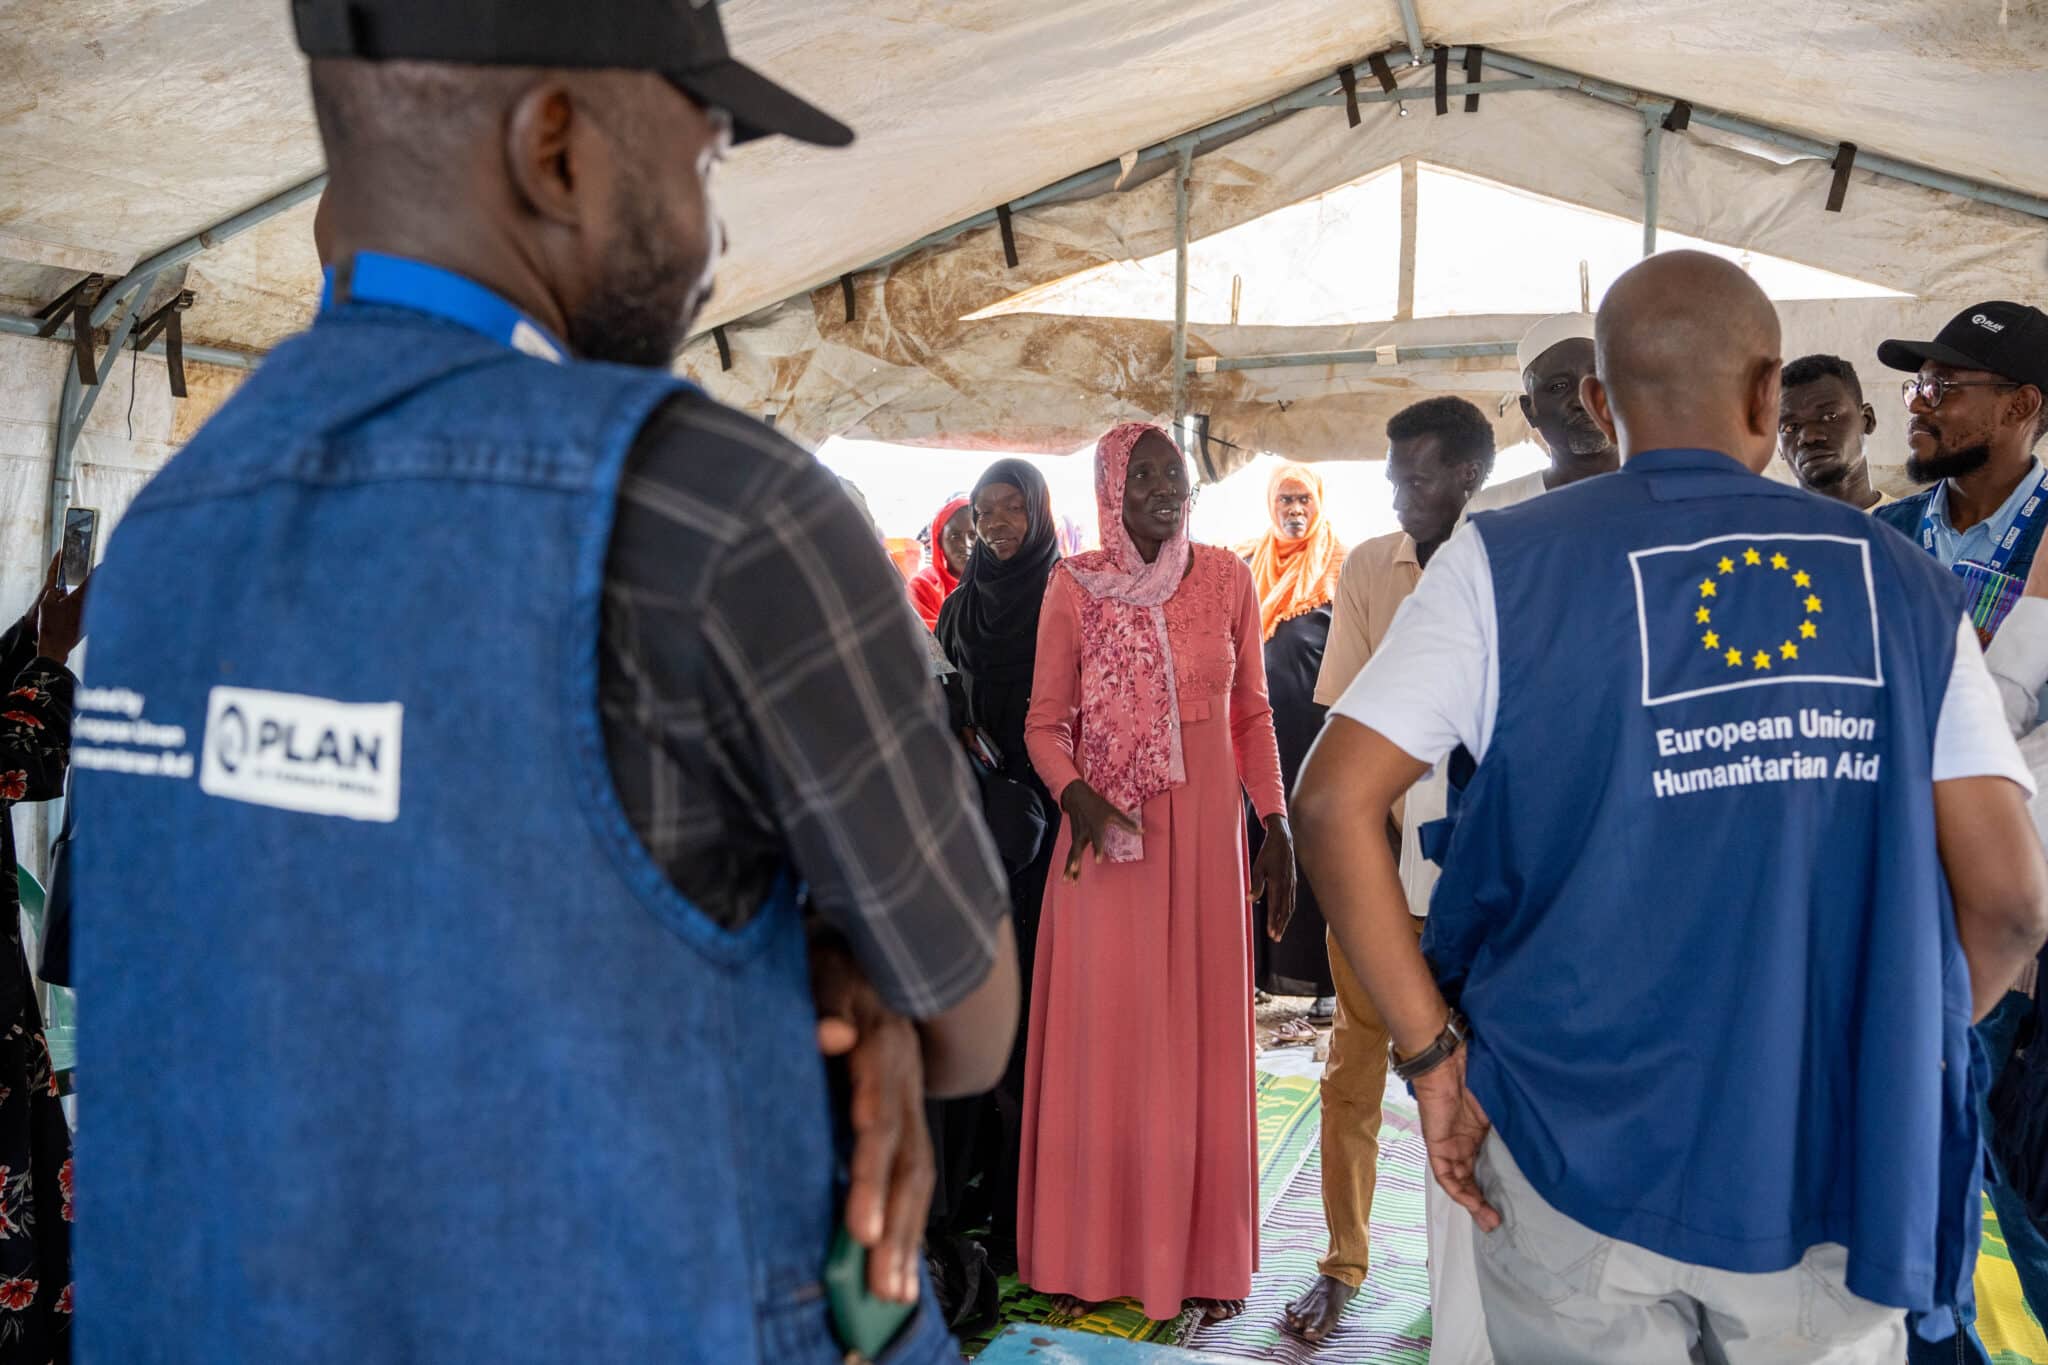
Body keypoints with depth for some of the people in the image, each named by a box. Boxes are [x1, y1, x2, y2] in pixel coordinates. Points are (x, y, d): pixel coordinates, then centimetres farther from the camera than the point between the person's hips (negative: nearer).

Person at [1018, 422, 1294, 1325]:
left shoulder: (1226, 578, 4)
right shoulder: (1075, 588, -1)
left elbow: (1252, 713, 8)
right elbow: (1044, 723, 1)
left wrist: (1275, 824, 3)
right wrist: (1075, 795, -17)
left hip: (1206, 837, 1)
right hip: (1109, 840, -1)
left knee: (1201, 1037, 6)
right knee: (1101, 1038, 4)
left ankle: (1203, 1255, 19)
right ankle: (1090, 1251, 17)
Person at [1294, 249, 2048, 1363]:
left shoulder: (1506, 562, -4)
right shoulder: (1900, 583, 3)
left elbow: (1330, 804, -13)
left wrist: (1433, 1050, -6)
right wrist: (1894, 1054, 15)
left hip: (1582, 1158, -1)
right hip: (1842, 1187, 2)